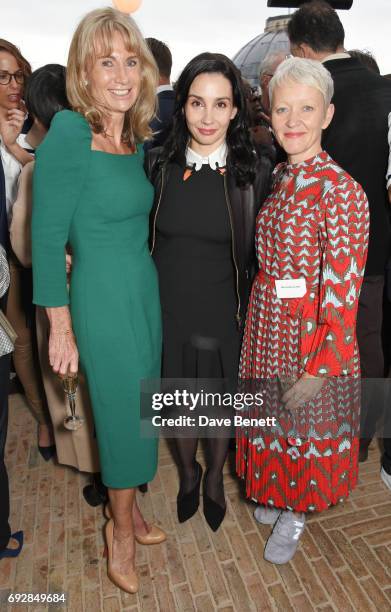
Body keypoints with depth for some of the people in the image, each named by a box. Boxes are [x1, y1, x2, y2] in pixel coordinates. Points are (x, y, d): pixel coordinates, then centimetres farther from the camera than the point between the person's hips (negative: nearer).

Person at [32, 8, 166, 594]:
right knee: (125, 414, 7)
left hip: (146, 290, 7)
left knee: (138, 411, 18)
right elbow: (46, 240, -14)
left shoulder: (136, 139, 7)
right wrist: (61, 328, -13)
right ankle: (122, 529, 35)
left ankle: (129, 510, 43)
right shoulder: (68, 136, -14)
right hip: (103, 298, -7)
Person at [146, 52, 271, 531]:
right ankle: (188, 473, 51)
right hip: (169, 308, 2)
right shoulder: (159, 164, -5)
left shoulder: (256, 172, -10)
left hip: (224, 312, -1)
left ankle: (215, 478, 49)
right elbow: (141, 238, 4)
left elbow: (259, 254, -3)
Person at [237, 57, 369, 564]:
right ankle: (276, 493, 51)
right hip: (266, 325, 7)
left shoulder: (341, 190, -19)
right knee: (272, 416, 23)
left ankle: (296, 514, 43)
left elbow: (343, 292, -20)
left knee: (307, 425, 15)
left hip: (314, 333, -6)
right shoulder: (279, 178, 4)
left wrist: (318, 368, -19)